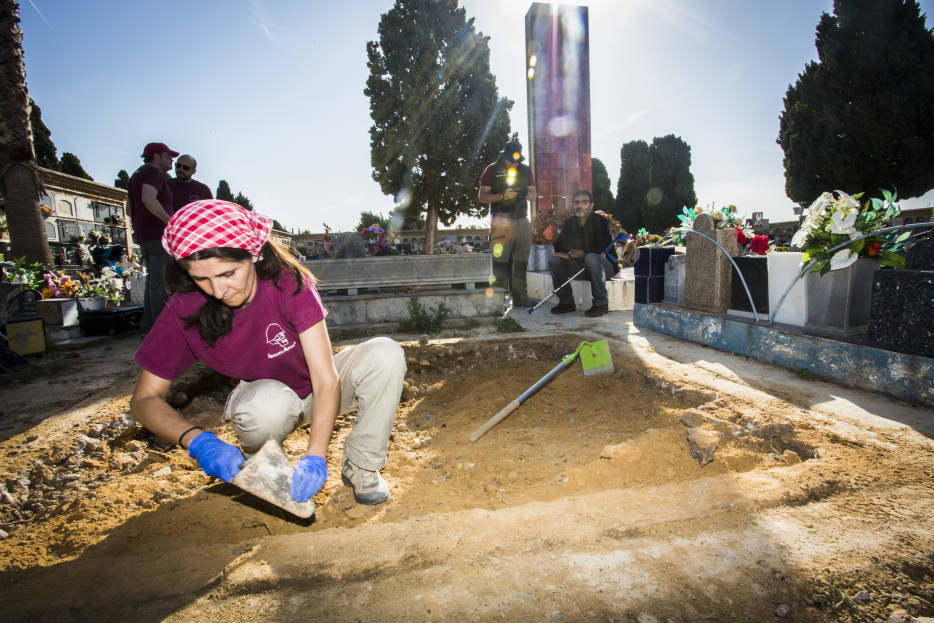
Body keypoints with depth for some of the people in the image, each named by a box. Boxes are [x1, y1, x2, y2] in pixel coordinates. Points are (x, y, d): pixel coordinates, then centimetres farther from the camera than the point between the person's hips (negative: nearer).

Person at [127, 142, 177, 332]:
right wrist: (170, 221, -25)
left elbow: (129, 209, 25)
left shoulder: (137, 175, 24)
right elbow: (148, 199, -24)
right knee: (161, 280, -11)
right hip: (159, 234, -10)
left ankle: (148, 323, 13)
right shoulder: (153, 172, -6)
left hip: (143, 236, 10)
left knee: (153, 279, 13)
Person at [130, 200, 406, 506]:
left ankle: (361, 466, -10)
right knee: (267, 406, -39)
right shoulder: (185, 311, -19)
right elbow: (144, 399, -14)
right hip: (260, 396, 1)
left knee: (385, 354, -30)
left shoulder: (289, 284, -27)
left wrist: (314, 458, -41)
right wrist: (198, 441, -34)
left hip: (316, 389, 0)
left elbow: (326, 380, -30)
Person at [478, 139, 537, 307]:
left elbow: (533, 195, 17)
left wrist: (525, 194, -6)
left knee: (521, 261, 5)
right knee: (500, 261, -10)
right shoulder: (492, 170, 3)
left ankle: (520, 297, 11)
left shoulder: (526, 170, 15)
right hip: (501, 220, -4)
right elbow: (481, 197, -1)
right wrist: (503, 196, -14)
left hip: (522, 220, 5)